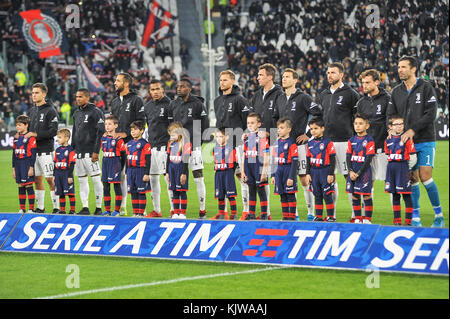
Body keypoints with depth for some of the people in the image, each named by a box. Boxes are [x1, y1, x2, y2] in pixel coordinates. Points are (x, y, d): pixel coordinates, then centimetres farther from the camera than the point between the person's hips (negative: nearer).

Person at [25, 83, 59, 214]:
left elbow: (53, 131, -14)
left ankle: (57, 207, -1)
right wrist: (26, 135, 5)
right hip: (33, 150, 7)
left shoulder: (50, 111, -7)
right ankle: (40, 207, 15)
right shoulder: (32, 111, 16)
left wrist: (36, 134, -17)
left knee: (50, 179, -6)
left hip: (45, 150, -7)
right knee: (37, 179, 9)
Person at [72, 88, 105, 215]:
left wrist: (96, 151, -18)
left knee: (96, 180, -5)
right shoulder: (76, 113, 15)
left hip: (90, 152, -8)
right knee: (82, 181, 8)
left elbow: (100, 132, -13)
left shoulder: (95, 112, -8)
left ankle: (98, 207, 0)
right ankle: (85, 207, 13)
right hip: (78, 152, 8)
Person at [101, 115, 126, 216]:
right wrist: (106, 164, 15)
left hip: (115, 163, -6)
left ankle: (117, 210, 3)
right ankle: (107, 210, 12)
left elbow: (123, 155, -6)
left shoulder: (118, 139, -9)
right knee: (106, 187, 7)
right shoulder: (103, 138, 10)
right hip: (105, 164, 7)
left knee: (117, 186, -2)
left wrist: (120, 167, -5)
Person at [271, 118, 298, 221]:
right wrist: (273, 175, 15)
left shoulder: (291, 143, -9)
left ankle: (292, 217, 0)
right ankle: (285, 216, 15)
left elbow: (295, 161, -12)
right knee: (282, 196, 9)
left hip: (288, 170, -7)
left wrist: (291, 177, -17)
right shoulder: (277, 142, 13)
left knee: (290, 195, -4)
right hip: (279, 171, 7)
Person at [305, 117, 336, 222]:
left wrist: (331, 174, -13)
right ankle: (318, 216, 14)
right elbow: (308, 160, 14)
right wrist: (308, 174, 7)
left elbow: (332, 159, -8)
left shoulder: (328, 142, -7)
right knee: (317, 195, 9)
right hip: (314, 172, 5)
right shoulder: (310, 143, 10)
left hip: (325, 171, -5)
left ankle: (331, 216, 2)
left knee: (327, 195, -5)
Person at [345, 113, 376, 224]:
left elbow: (368, 159, -11)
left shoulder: (369, 140, -6)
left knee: (366, 195, -4)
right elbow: (348, 157, 7)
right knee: (354, 196, 7)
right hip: (352, 172, 5)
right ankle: (357, 219, 14)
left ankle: (367, 219, 2)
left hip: (364, 171, -5)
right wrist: (350, 171, -8)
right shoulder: (352, 140, 10)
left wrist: (358, 173, -14)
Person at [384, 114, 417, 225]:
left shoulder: (407, 139, -5)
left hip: (403, 167, -5)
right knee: (395, 196, 10)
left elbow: (413, 158, -5)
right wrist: (392, 166, 7)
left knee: (406, 195, -4)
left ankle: (408, 221, 0)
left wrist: (406, 168, -5)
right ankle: (397, 220, 17)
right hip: (391, 168, 5)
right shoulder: (388, 140, 9)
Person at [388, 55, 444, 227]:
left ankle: (439, 215, 1)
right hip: (406, 142, 4)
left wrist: (413, 130, -18)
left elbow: (431, 114, -11)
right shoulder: (396, 92, 11)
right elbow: (390, 115, 10)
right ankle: (415, 218, 7)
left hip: (425, 141, -4)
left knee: (425, 176, -11)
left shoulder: (426, 87, -3)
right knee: (412, 179, 2)